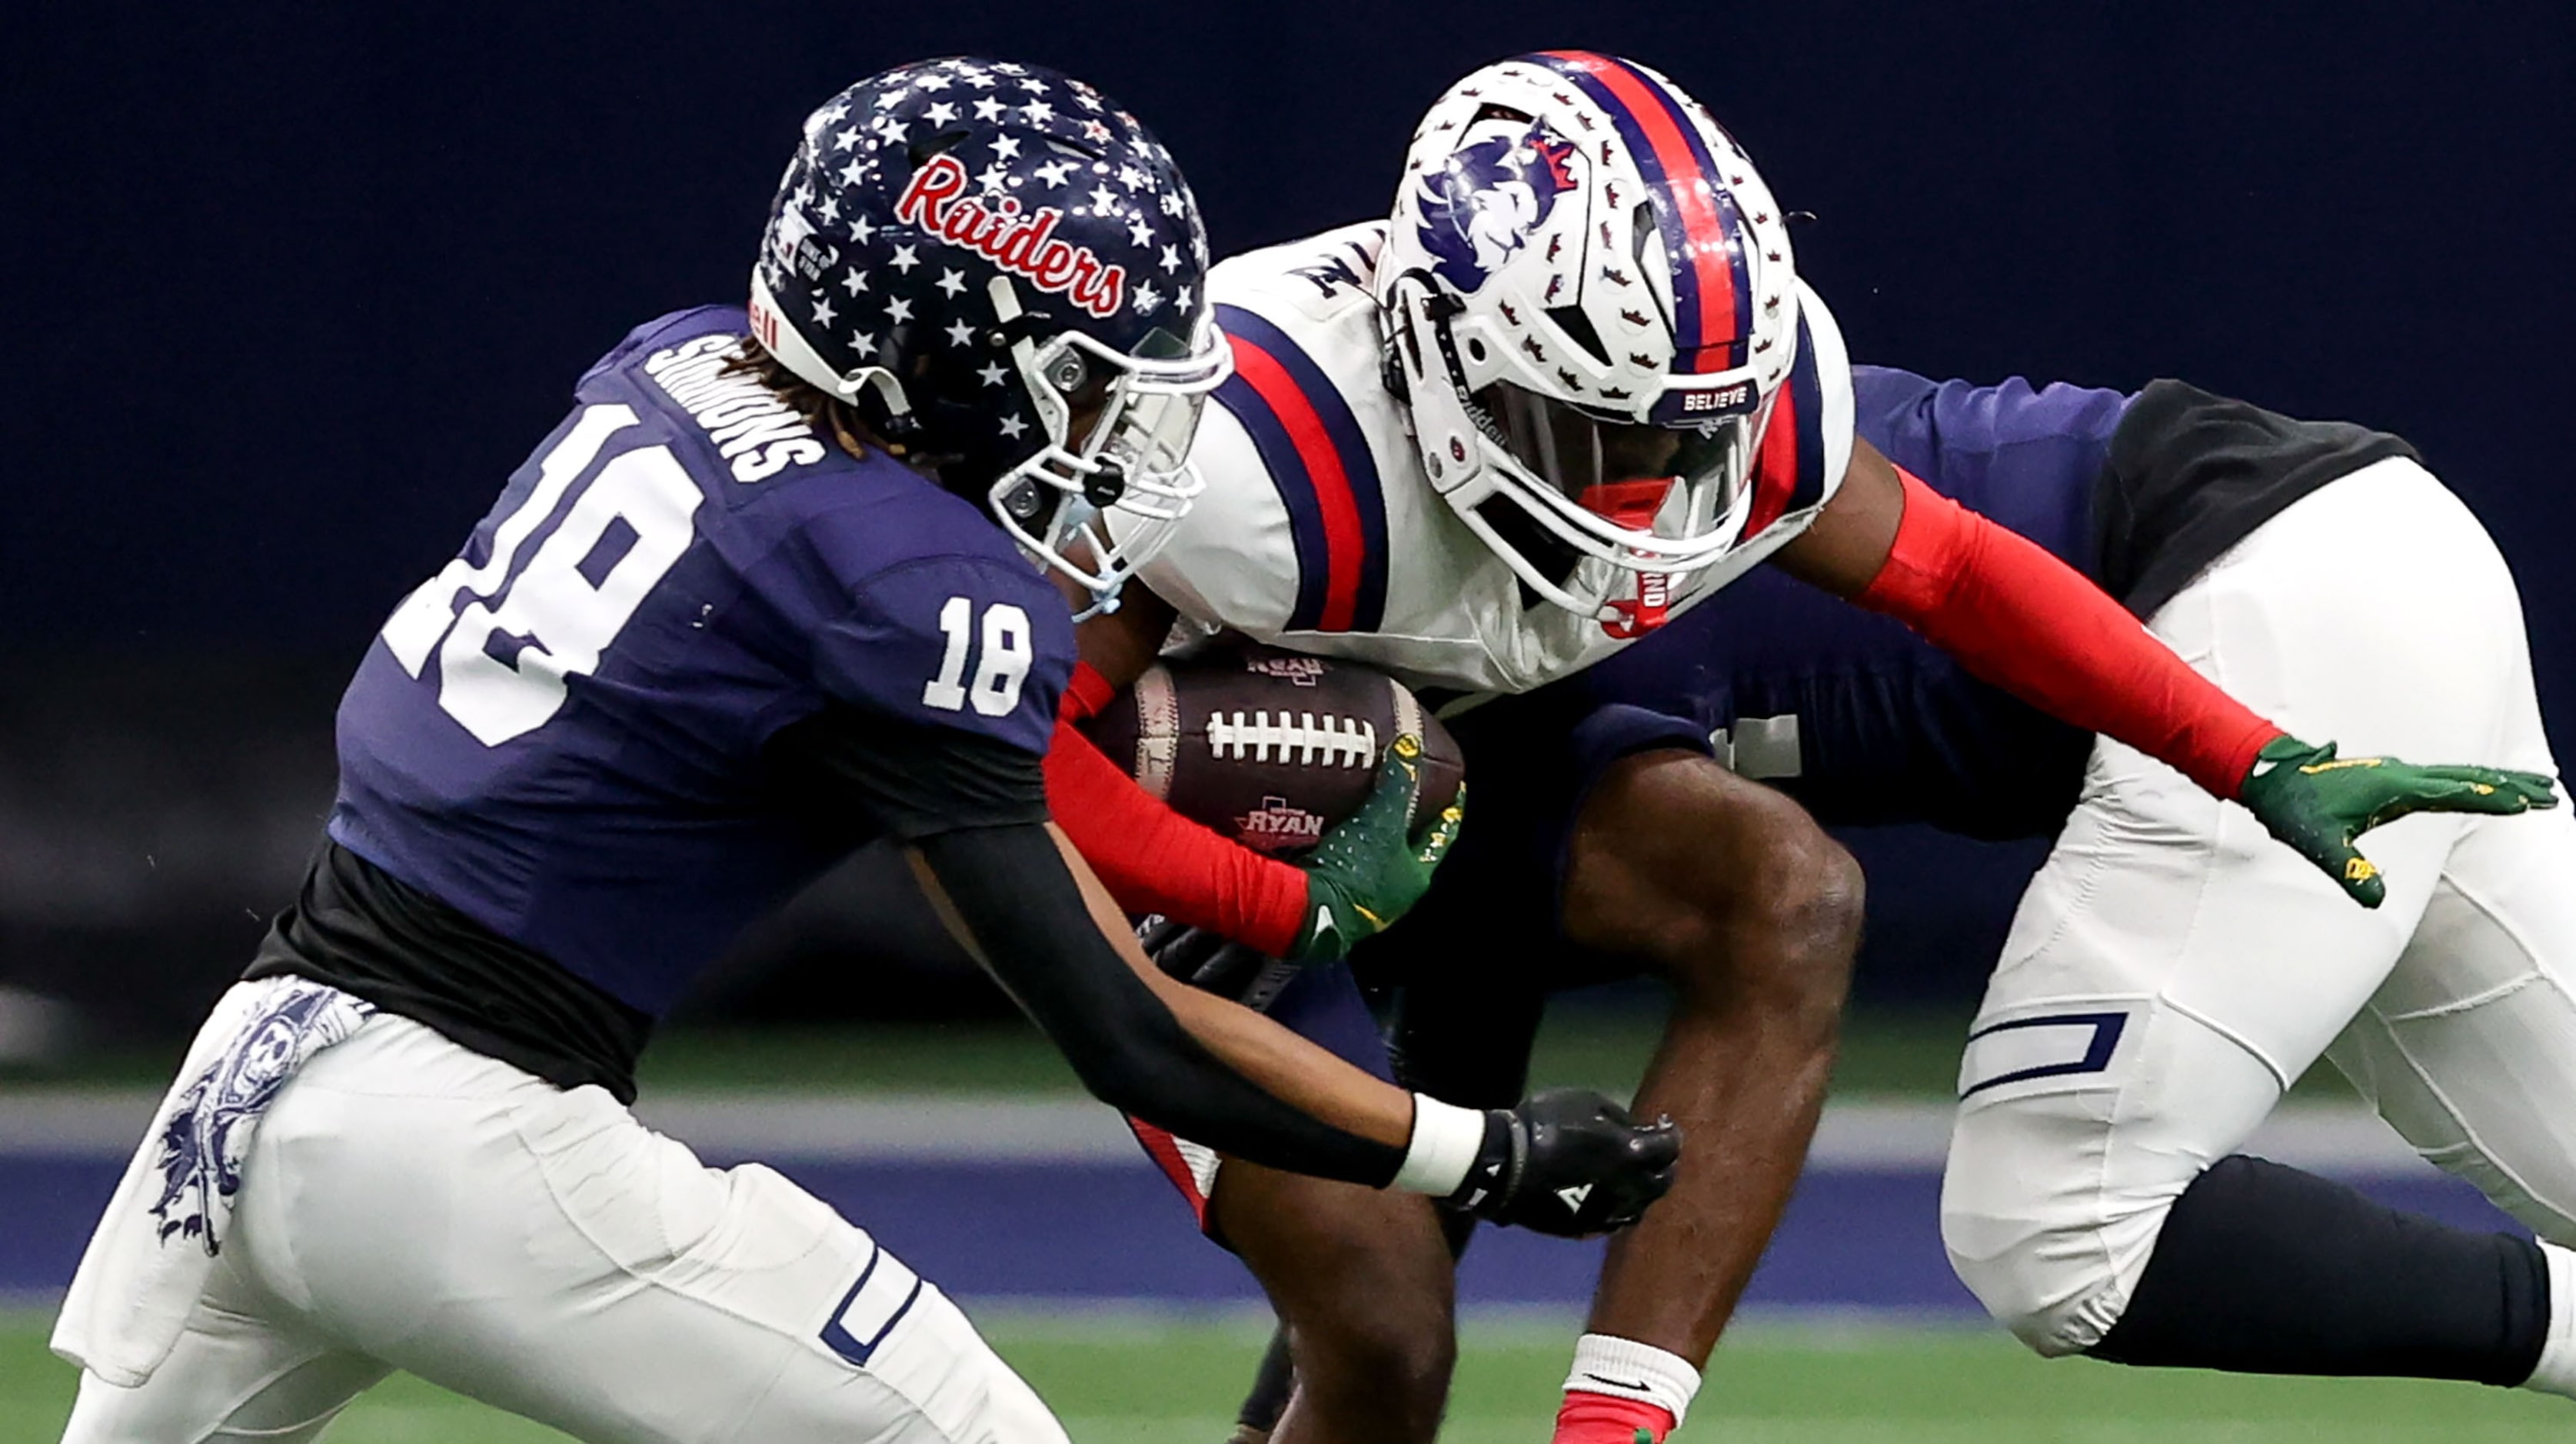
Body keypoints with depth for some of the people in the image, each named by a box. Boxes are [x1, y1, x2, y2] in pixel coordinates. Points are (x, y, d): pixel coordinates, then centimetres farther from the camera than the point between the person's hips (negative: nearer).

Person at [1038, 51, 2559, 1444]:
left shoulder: (1738, 374, -18)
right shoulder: (1265, 457, -37)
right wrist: (1299, 910, -32)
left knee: (1788, 893, -23)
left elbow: (1946, 570, -2)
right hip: (1216, 855, -5)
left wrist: (2267, 765, -4)